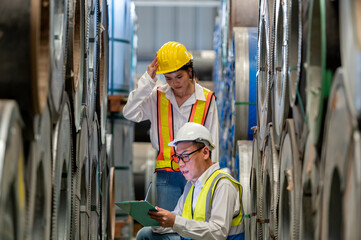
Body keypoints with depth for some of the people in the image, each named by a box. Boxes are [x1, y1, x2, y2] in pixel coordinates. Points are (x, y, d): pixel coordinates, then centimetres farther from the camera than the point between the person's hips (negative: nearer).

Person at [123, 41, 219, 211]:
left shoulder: (207, 100, 3)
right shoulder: (158, 97, 6)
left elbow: (212, 142, 6)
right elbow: (129, 113, -8)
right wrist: (148, 80, -11)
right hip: (166, 175, 1)